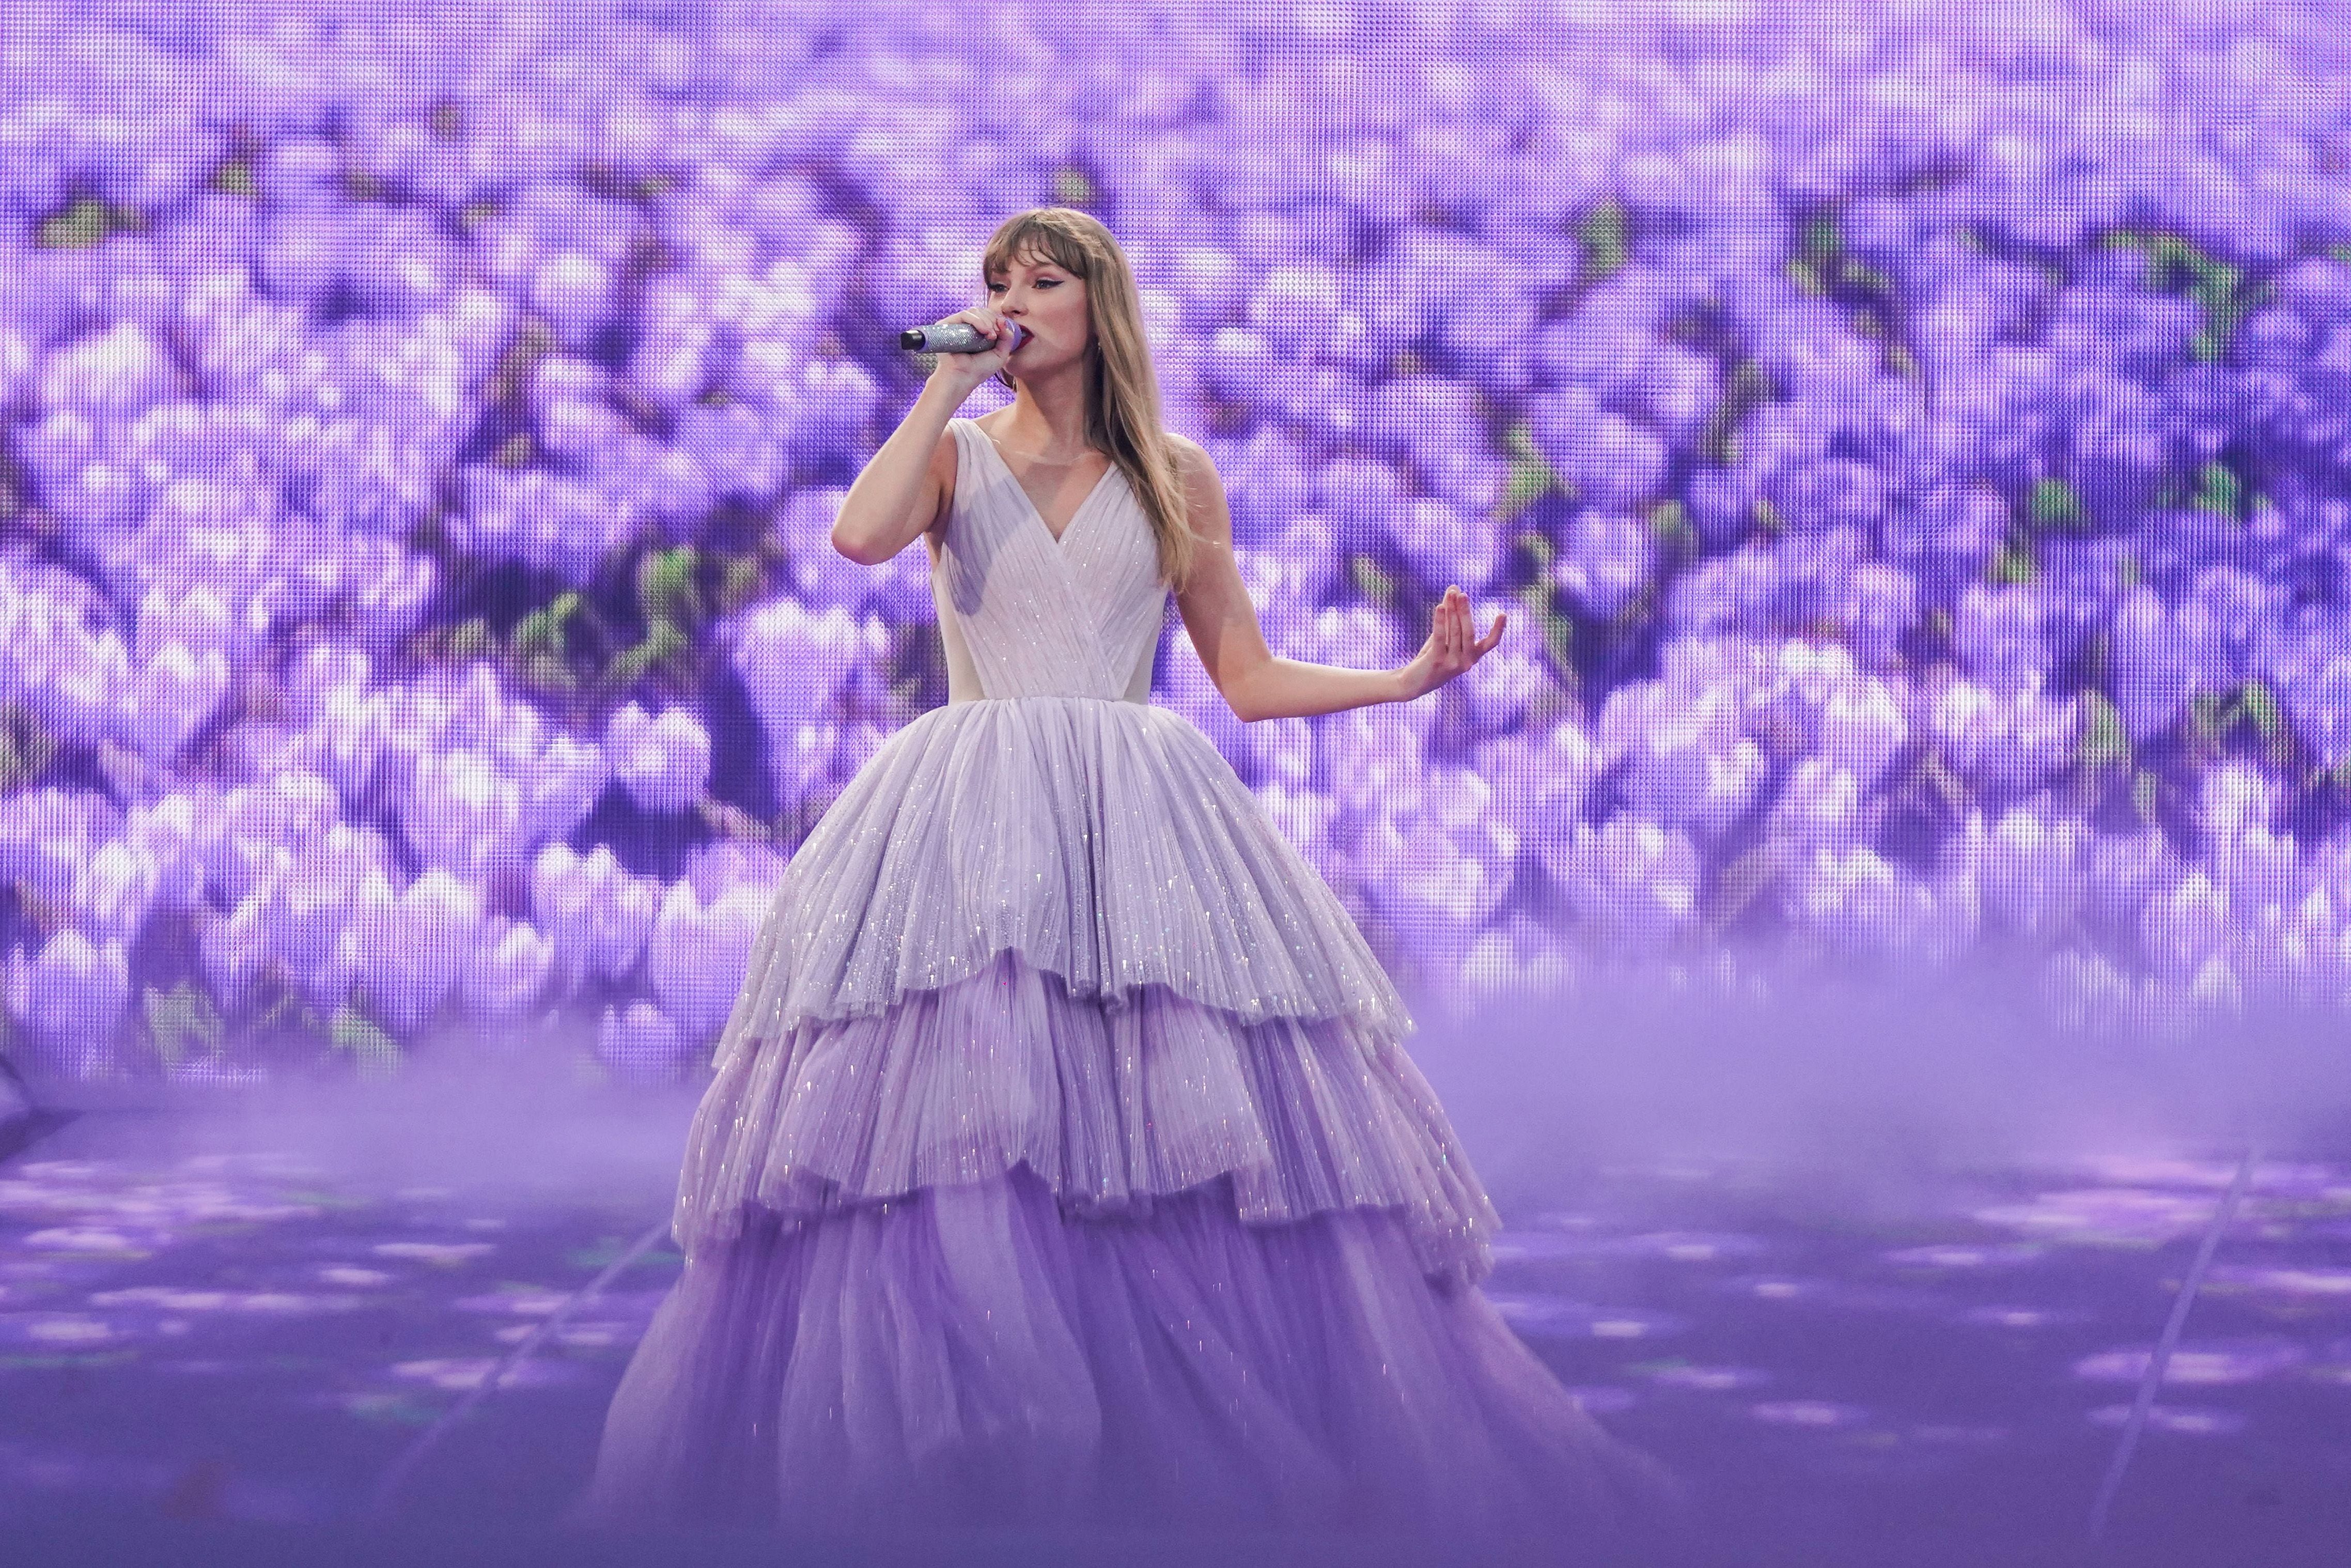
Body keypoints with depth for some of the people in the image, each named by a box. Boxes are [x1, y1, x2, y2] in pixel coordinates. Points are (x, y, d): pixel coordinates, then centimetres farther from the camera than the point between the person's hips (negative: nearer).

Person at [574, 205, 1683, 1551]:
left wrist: (1412, 680, 2)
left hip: (1140, 829, 1)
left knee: (1198, 1152, -10)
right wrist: (948, 384, -4)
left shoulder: (1175, 476, 13)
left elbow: (1250, 680, 14)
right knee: (944, 1126, -14)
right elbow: (863, 535, -12)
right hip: (970, 825, -1)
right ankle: (946, 1478, -10)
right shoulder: (957, 454, 11)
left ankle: (1198, 1472, -3)